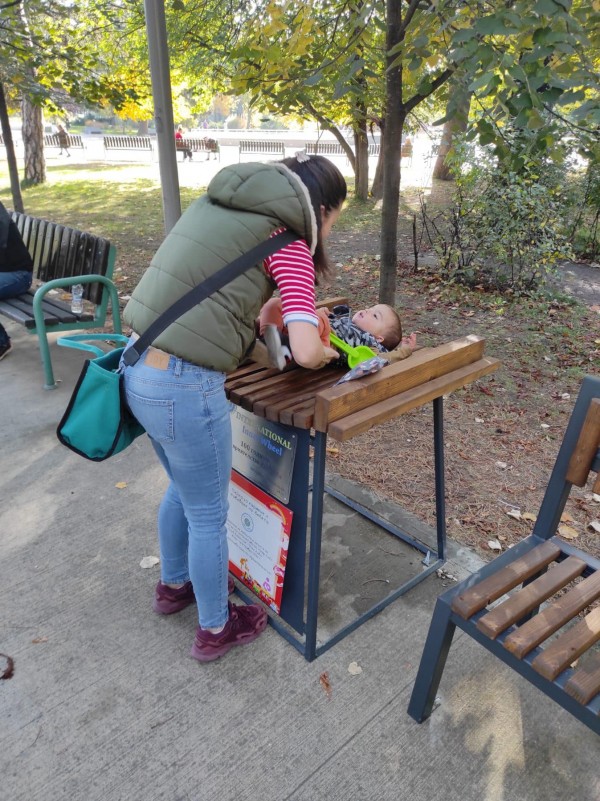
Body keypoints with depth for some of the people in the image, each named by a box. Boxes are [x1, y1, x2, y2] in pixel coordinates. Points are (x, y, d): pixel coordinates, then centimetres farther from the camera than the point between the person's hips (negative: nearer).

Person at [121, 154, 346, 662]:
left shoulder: (219, 202, 14)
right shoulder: (287, 242, -9)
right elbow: (306, 352, -17)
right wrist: (327, 353, 5)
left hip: (138, 368, 9)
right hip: (184, 388, -8)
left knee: (183, 487, 29)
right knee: (208, 514, 13)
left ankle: (174, 585, 53)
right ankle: (215, 630, 37)